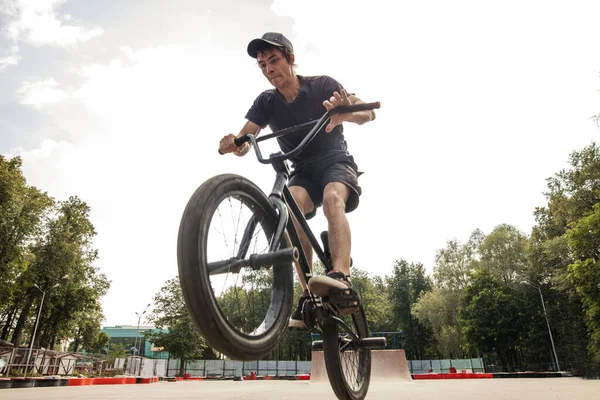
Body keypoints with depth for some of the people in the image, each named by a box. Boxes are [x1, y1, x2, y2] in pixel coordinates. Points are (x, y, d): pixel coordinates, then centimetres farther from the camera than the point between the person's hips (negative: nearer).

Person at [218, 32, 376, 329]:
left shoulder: (321, 85, -9)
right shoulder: (266, 102, -2)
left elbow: (368, 112, -21)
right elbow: (244, 140, -15)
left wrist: (345, 113, -45)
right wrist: (233, 144, -41)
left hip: (336, 163, -2)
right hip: (302, 172, 2)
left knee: (332, 198, -36)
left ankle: (342, 278, -49)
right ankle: (309, 294, -30)